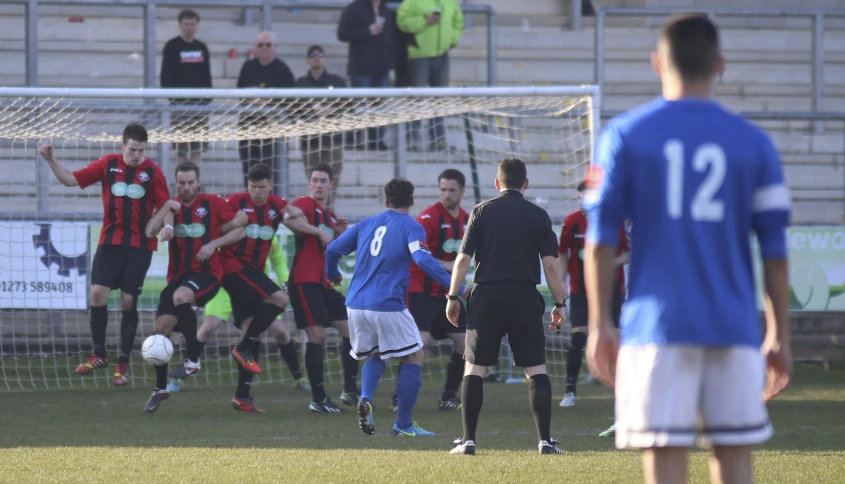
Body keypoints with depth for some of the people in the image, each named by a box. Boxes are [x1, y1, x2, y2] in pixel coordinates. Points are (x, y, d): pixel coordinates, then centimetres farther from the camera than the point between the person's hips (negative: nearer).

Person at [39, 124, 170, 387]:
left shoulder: (152, 171, -3)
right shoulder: (108, 165, 1)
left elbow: (164, 205, 2)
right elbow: (71, 179, 5)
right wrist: (51, 160, -6)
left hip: (140, 244, -2)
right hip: (110, 240, 2)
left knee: (128, 301, 0)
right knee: (98, 292, -10)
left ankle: (124, 363, 10)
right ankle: (98, 354, 5)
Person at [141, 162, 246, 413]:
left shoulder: (213, 203, -1)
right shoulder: (172, 206, 9)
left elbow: (240, 229, 1)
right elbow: (150, 232, -5)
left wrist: (214, 244, -11)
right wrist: (167, 208, -15)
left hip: (207, 272, -5)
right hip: (178, 275, 5)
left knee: (180, 296, -36)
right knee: (161, 327, -5)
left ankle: (193, 358, -25)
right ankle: (160, 388, 11)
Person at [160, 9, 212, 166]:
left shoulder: (202, 48, 12)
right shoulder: (172, 47, -3)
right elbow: (166, 76, -7)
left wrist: (208, 98, 9)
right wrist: (171, 97, -15)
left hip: (200, 101, 5)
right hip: (180, 102, -5)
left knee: (198, 147, 4)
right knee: (181, 148, -4)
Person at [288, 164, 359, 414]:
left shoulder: (331, 217, 20)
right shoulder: (305, 204, -4)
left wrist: (341, 233, 7)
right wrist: (318, 232, -24)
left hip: (325, 283, 8)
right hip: (305, 280, -8)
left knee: (351, 330, 7)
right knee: (317, 336, -12)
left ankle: (350, 390, 16)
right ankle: (318, 399, -7)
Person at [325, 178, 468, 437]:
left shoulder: (366, 224, 14)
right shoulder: (411, 228, -2)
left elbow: (332, 249, 15)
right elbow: (423, 260, -18)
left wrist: (333, 275, 35)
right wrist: (455, 287, -16)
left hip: (355, 305, 6)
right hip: (387, 306, -5)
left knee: (375, 355, 25)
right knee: (414, 357, 9)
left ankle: (365, 398, -4)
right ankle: (403, 424, 6)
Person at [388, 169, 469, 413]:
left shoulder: (466, 219, 7)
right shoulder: (430, 216, -14)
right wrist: (443, 265, -25)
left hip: (447, 292, 7)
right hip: (421, 290, -7)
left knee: (464, 343, 4)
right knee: (419, 341, -18)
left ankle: (449, 397, 13)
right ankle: (399, 397, -11)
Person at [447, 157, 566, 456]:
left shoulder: (482, 212, 3)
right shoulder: (538, 216, 4)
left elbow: (463, 258, 0)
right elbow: (550, 263, -1)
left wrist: (453, 297, 7)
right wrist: (559, 303, 6)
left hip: (487, 296, 0)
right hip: (525, 297, 0)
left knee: (474, 367, 6)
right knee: (536, 369, 4)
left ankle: (468, 440, 1)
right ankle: (545, 440, -2)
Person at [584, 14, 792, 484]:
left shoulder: (626, 135, 3)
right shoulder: (754, 144, 6)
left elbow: (601, 238, 0)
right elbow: (775, 252, 5)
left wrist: (599, 323, 6)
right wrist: (780, 336, 12)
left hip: (658, 328, -1)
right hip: (734, 329, 1)